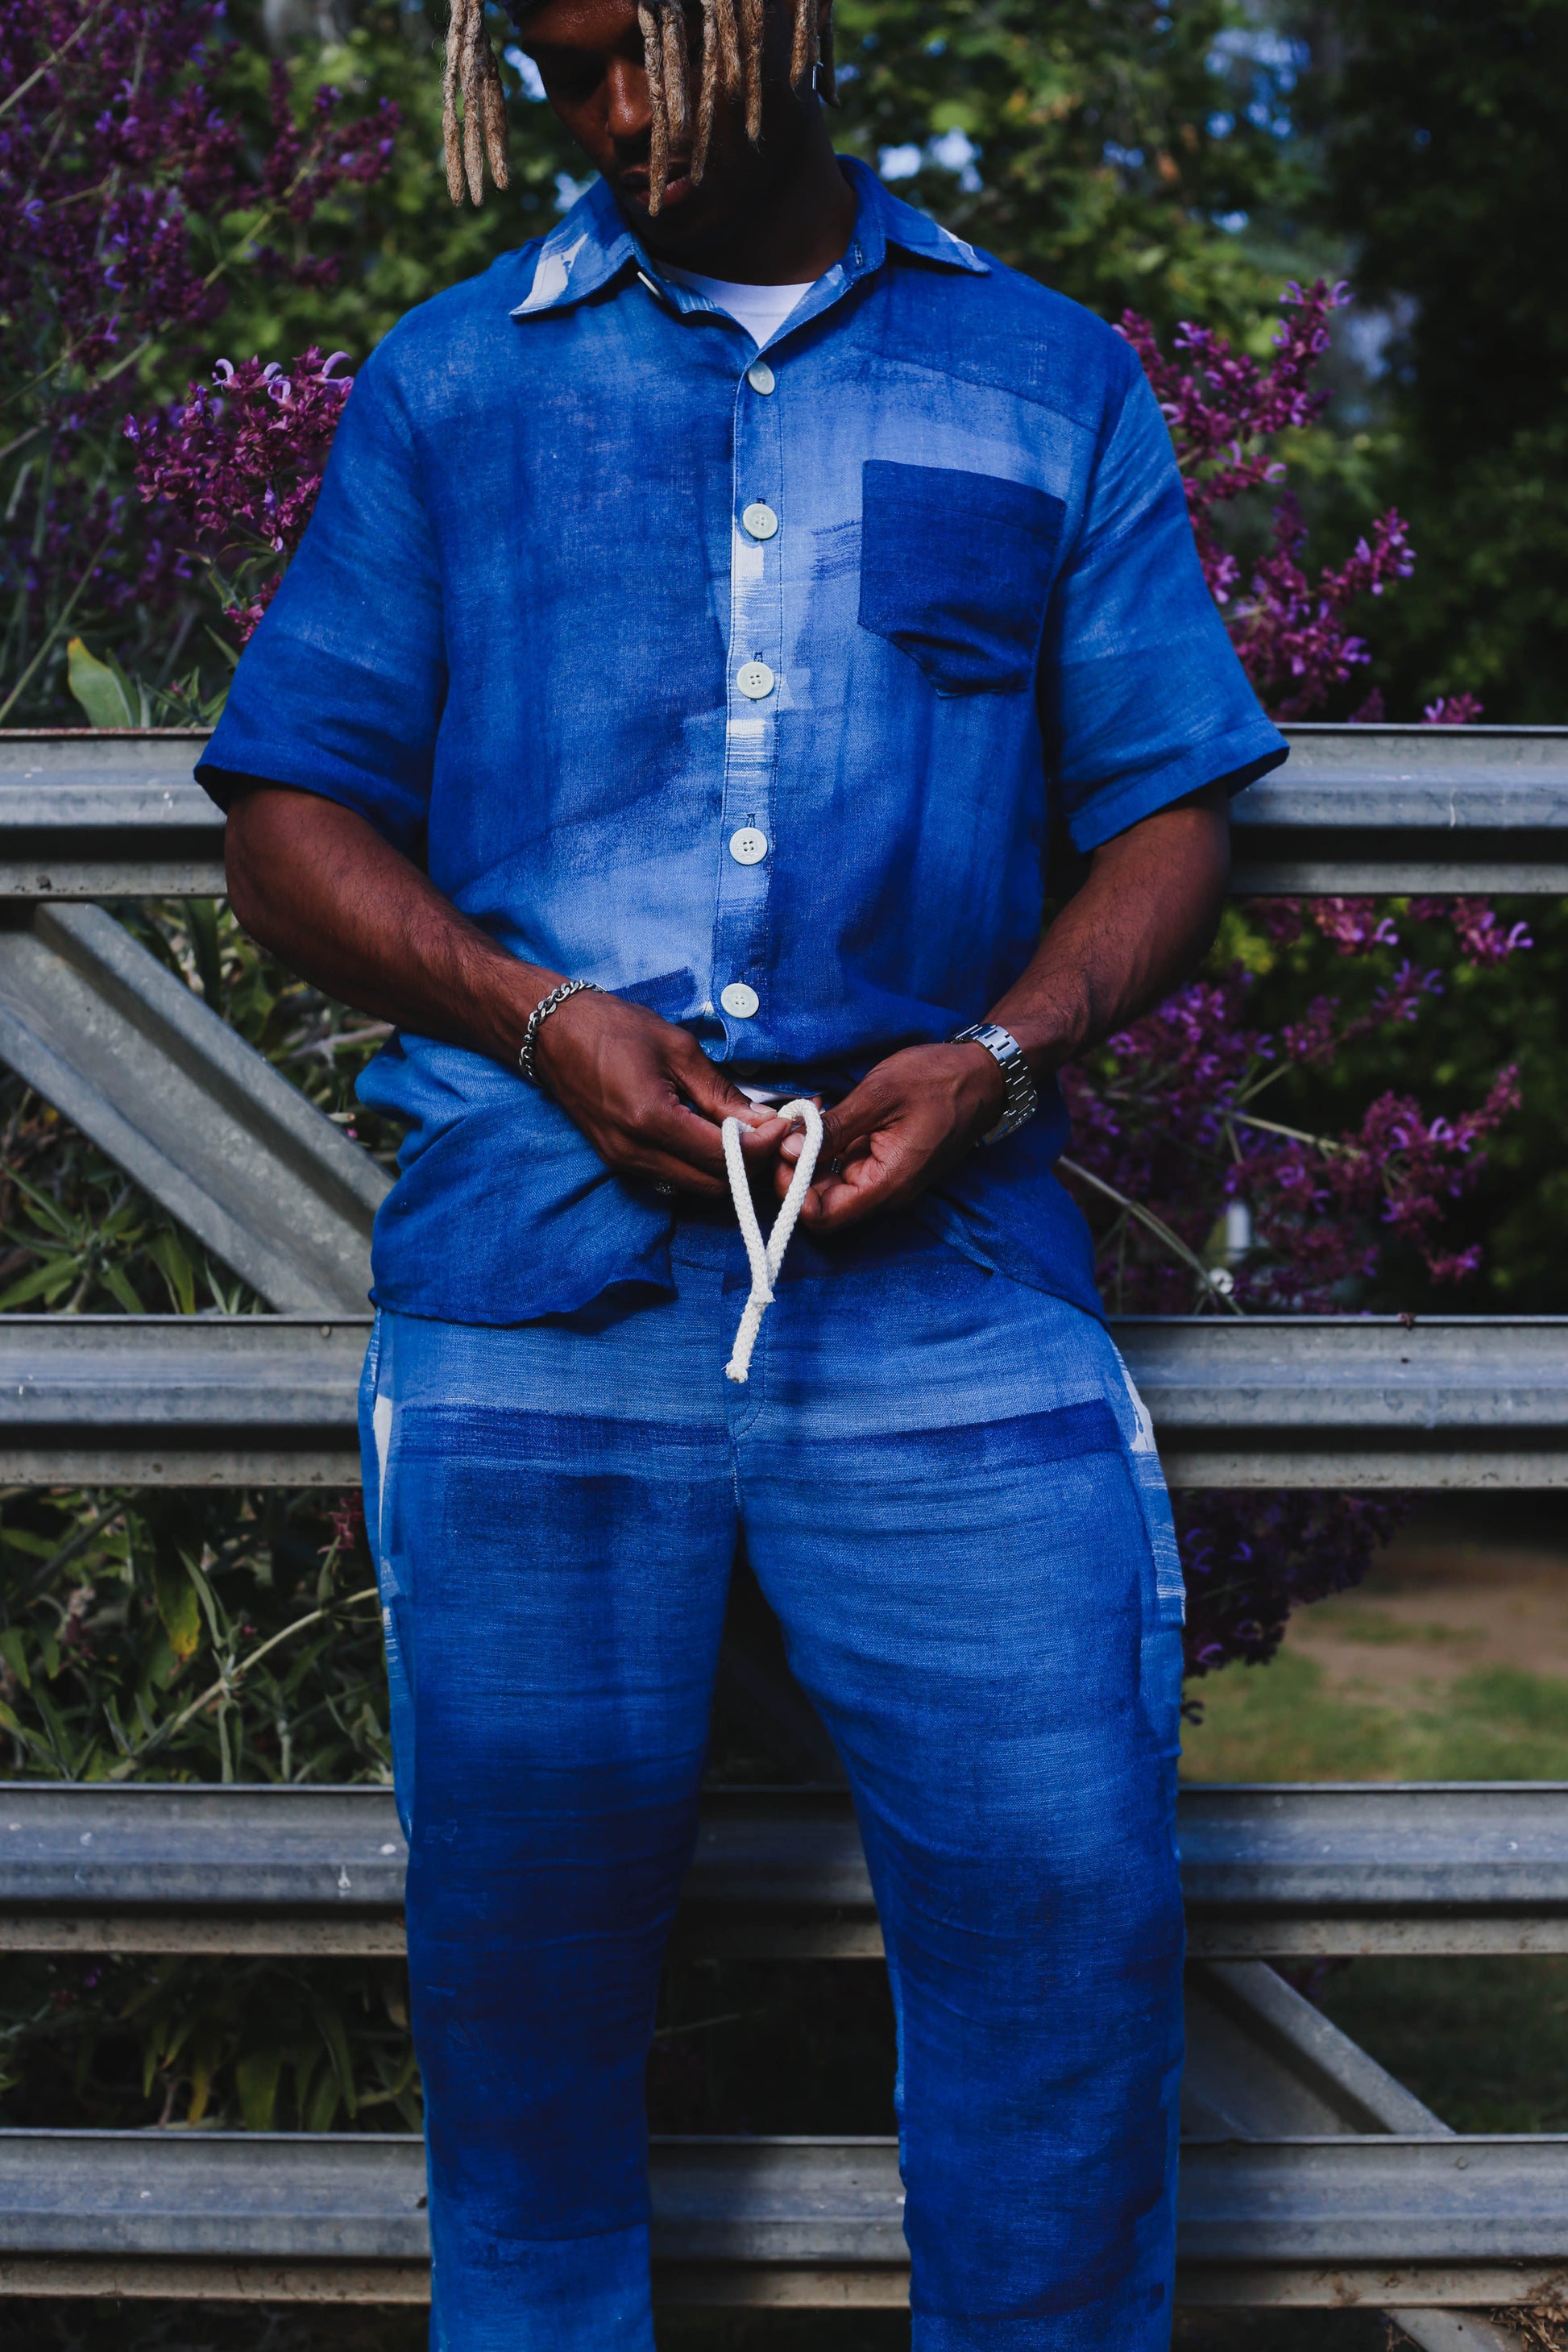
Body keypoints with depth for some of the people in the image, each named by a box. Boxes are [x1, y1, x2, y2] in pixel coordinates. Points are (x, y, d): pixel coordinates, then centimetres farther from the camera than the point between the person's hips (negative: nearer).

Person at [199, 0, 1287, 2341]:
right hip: (538, 1261, 1)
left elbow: (1167, 805, 13)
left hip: (943, 1259, 0)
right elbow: (292, 818, 11)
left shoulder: (1055, 378, 16)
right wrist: (538, 1016, -7)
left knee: (1066, 1895, -7)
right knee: (526, 1933, 3)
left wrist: (1002, 1052, -6)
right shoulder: (448, 380, 16)